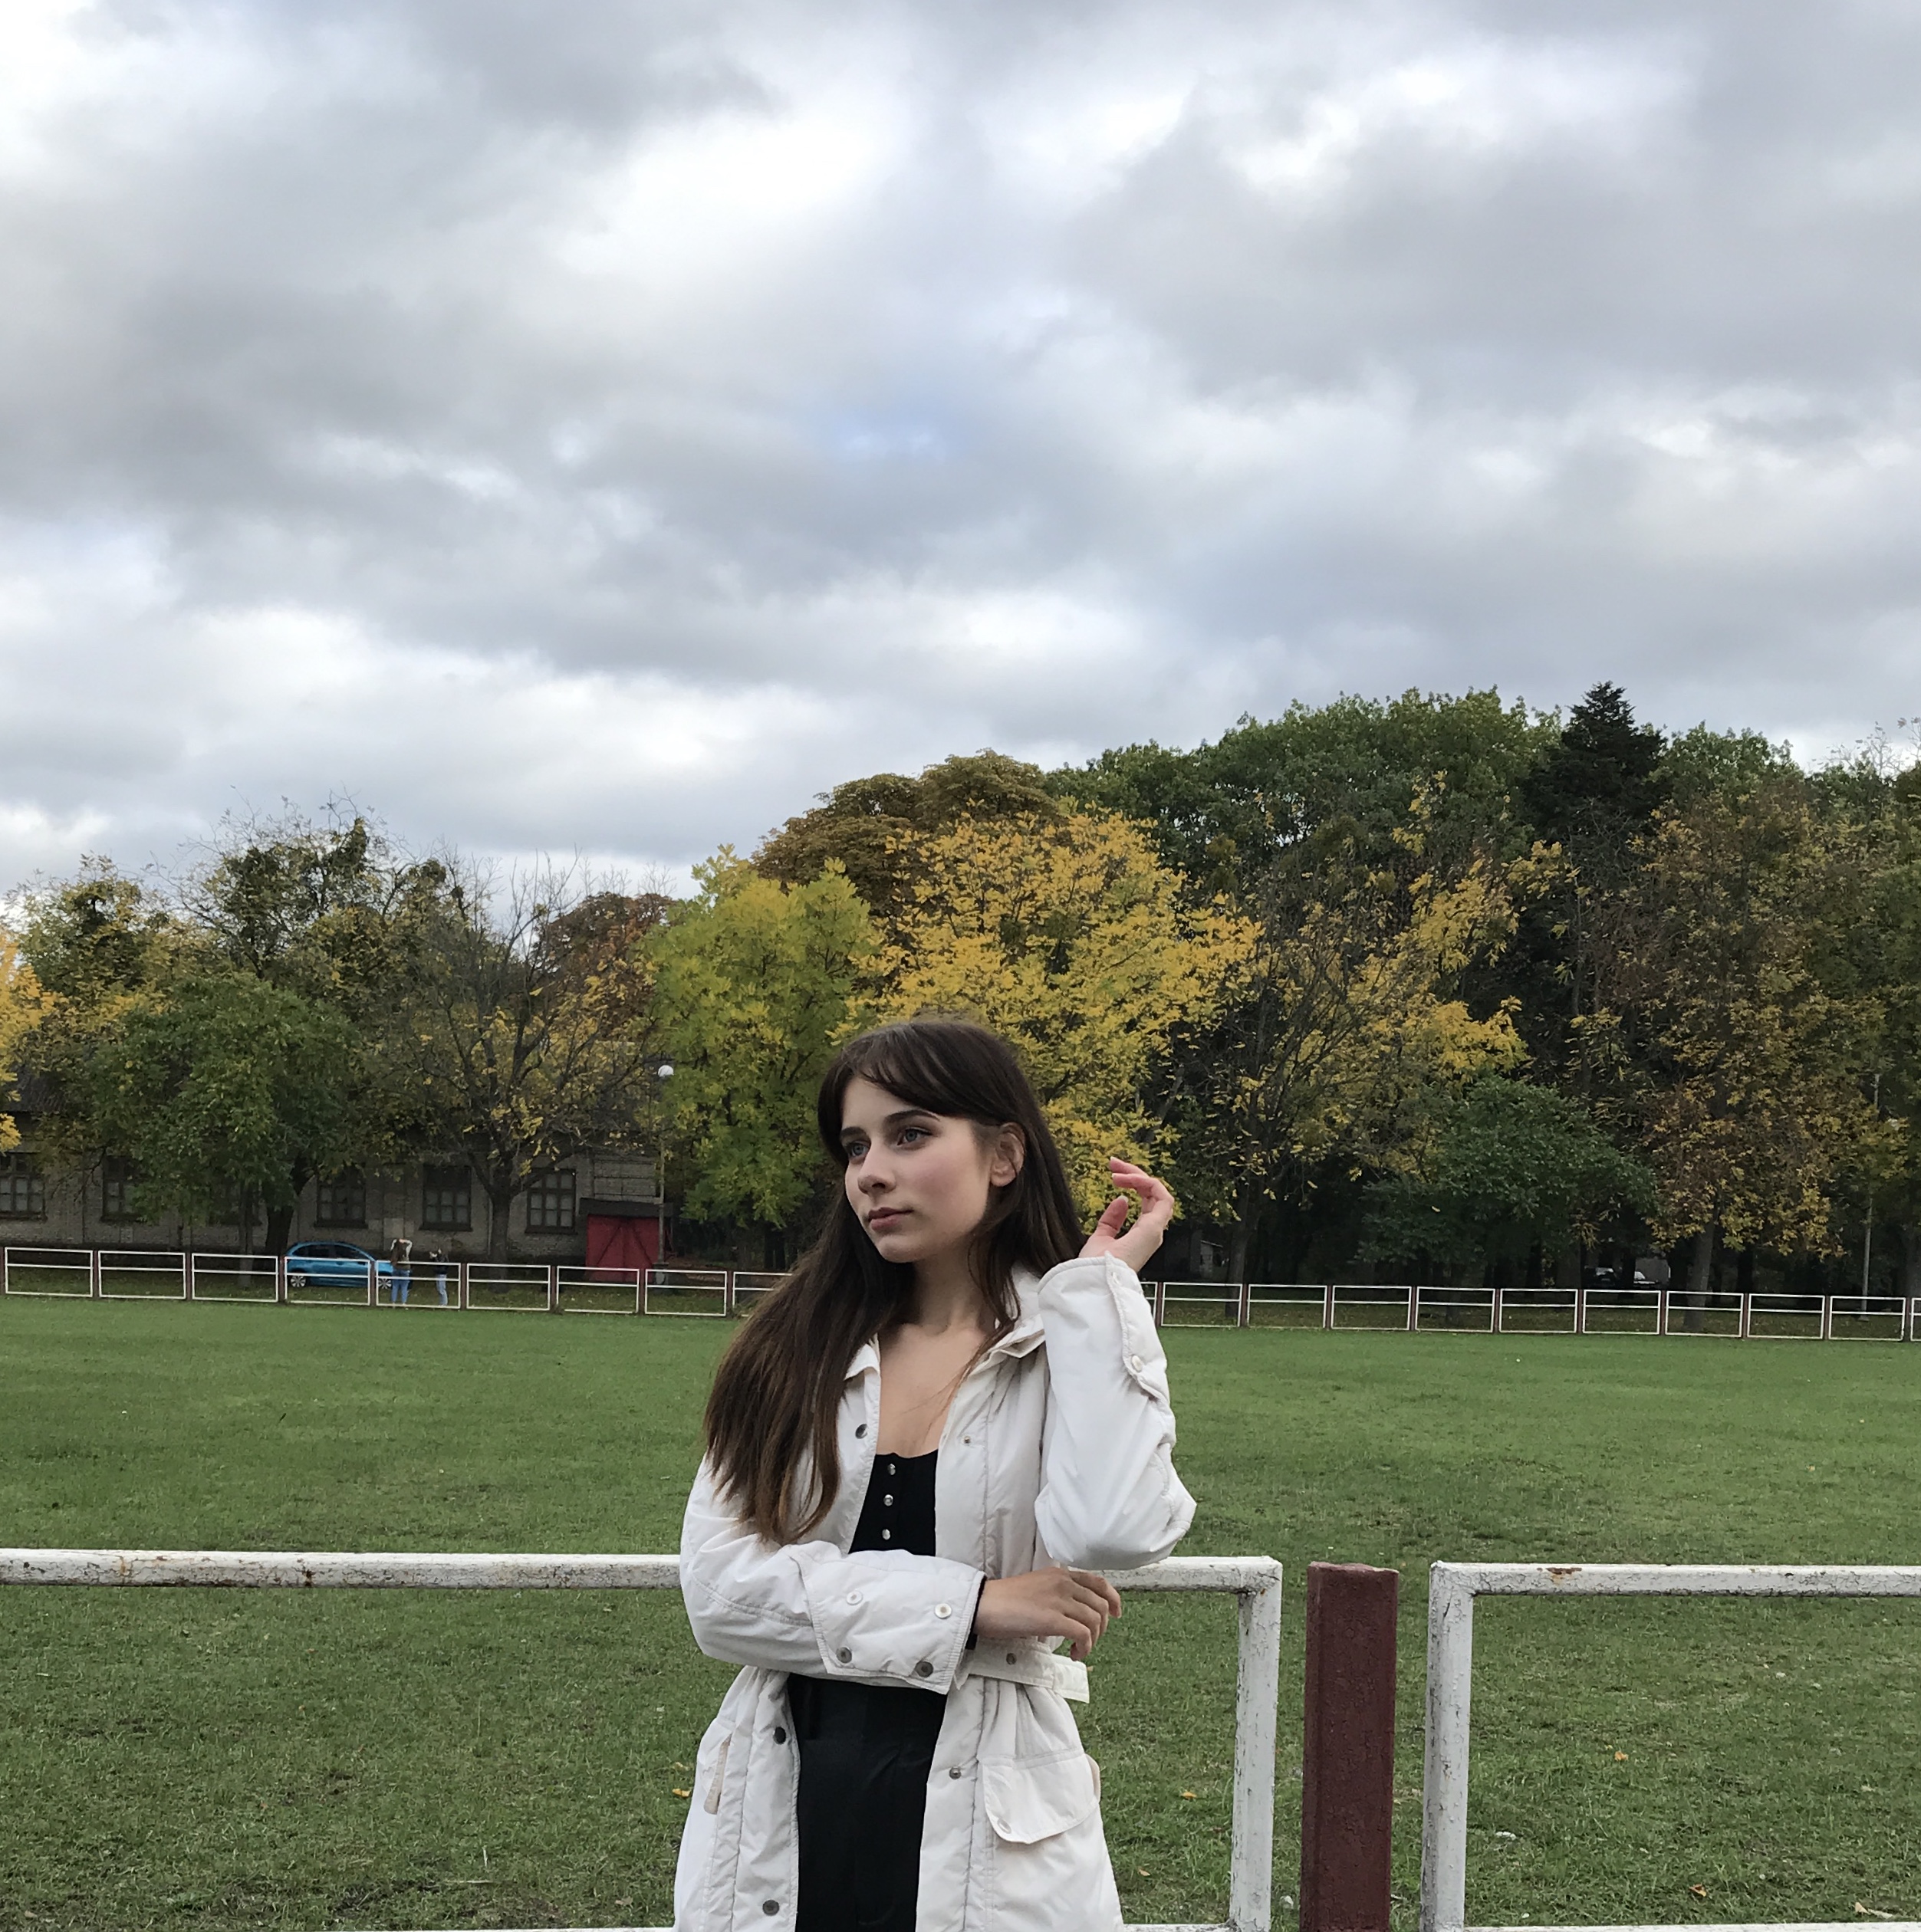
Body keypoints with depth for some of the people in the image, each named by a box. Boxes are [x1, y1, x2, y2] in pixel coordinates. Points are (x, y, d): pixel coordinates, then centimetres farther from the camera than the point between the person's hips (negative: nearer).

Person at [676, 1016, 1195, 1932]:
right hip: (778, 1821, 2)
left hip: (985, 1833, -2)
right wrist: (970, 1604, -15)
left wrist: (1096, 1287, -16)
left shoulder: (1076, 1356, -4)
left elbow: (1113, 1530, -24)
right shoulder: (795, 1348, 2)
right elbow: (718, 1585, -8)